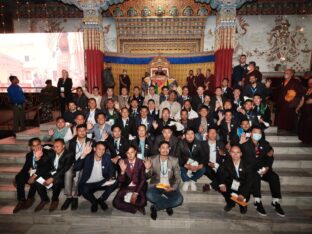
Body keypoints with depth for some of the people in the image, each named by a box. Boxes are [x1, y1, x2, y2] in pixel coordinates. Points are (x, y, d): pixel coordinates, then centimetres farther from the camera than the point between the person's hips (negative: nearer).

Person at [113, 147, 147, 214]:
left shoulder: (141, 162, -7)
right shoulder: (123, 163, -4)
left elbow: (143, 179, -7)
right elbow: (120, 181, -7)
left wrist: (136, 193, -16)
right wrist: (122, 171, -27)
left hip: (138, 187, -1)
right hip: (126, 187, 2)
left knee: (142, 202, -28)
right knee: (116, 202, -21)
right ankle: (136, 208, -3)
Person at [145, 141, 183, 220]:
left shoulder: (174, 160, -2)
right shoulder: (153, 160, -3)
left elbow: (178, 177, 0)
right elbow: (149, 176, -2)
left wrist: (173, 188, -18)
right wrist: (147, 169, -24)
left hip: (169, 186, 1)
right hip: (156, 185, 0)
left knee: (179, 199, -26)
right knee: (149, 195, -32)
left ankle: (155, 207, -4)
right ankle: (168, 205, -3)